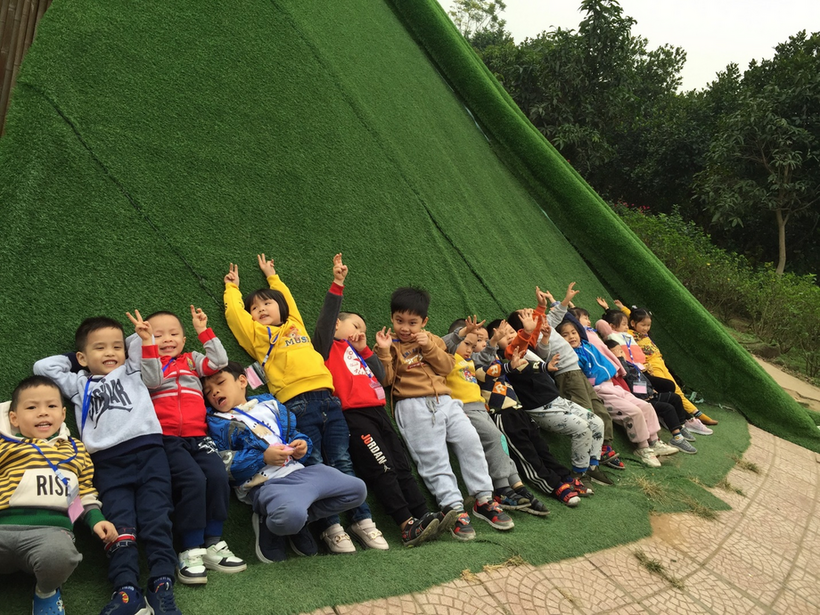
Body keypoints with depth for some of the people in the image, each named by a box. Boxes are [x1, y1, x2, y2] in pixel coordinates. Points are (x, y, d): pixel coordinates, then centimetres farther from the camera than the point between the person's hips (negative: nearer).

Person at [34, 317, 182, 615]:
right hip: (108, 460, 1)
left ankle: (162, 586, -17)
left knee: (156, 519, -12)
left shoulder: (132, 371, 25)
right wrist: (74, 357, 33)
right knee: (120, 523, -13)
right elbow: (42, 366, 27)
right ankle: (127, 590, -20)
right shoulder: (79, 384, 28)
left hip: (148, 450, -1)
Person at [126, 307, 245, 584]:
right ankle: (190, 552, -14)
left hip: (197, 437, 3)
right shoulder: (147, 362, 14)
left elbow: (219, 361, 8)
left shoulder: (192, 361, 23)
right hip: (166, 439, -3)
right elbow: (152, 379, -8)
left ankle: (213, 544, -4)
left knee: (218, 476, -19)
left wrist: (204, 330, 8)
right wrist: (147, 342, -13)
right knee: (193, 480, -25)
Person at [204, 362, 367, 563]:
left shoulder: (269, 404, 20)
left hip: (299, 471, 6)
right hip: (265, 483, -6)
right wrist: (263, 458, -15)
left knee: (357, 489, -3)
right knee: (290, 516, -38)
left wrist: (301, 445, 2)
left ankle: (297, 522, 6)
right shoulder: (217, 423, 6)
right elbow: (225, 466, -6)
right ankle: (268, 525, 1)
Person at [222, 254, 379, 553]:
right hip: (297, 403, -3)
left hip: (327, 398, 3)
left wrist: (271, 275, 54)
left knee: (342, 461, 0)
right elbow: (233, 311, 19)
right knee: (315, 466, -8)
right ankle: (331, 527, -1)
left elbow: (288, 298, 40)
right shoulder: (257, 334, 16)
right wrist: (232, 287, 37)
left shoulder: (296, 325, 26)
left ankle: (363, 521, 3)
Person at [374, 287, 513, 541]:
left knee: (470, 439, -10)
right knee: (433, 457, -11)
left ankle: (483, 500, -1)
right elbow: (386, 379, -1)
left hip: (443, 400, 4)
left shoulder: (433, 340, 21)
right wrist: (384, 351, -13)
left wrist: (429, 347, -5)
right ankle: (453, 507, -8)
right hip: (413, 406, -4)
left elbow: (447, 366, 7)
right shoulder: (390, 345, 9)